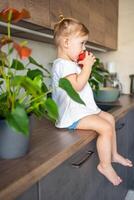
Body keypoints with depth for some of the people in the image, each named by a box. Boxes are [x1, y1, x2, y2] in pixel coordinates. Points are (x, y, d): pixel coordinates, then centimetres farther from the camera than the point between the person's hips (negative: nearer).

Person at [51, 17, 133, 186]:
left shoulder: (70, 63, 17)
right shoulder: (62, 64, -18)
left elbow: (81, 82, 23)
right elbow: (77, 85, -27)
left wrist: (84, 65, 10)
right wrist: (87, 66, -18)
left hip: (84, 108, 12)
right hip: (73, 114, -11)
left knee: (110, 118, 16)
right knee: (106, 128, -20)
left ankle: (113, 154, 28)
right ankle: (105, 165, -2)